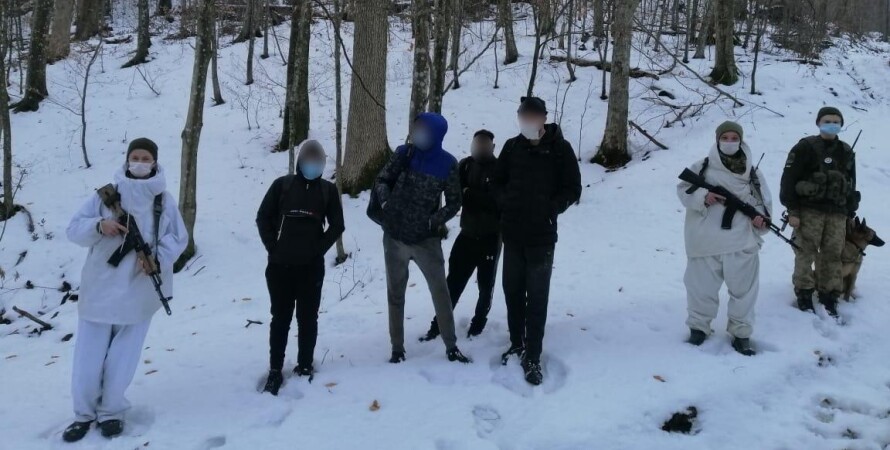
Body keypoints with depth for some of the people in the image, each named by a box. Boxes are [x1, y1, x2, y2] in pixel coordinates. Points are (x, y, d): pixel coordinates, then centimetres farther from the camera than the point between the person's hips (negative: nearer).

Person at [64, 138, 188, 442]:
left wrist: (158, 258, -16)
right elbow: (74, 229, 2)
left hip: (139, 291, 0)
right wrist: (98, 225, -19)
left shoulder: (164, 200, 2)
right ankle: (84, 413, 23)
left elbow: (178, 239, 2)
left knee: (122, 358, 8)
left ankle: (111, 411, 25)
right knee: (88, 356, 5)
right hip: (99, 289, 1)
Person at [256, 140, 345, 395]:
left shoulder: (328, 190, 5)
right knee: (280, 318, 6)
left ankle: (305, 366, 19)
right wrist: (273, 248, -4)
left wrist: (318, 249, -4)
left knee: (308, 318, 7)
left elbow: (337, 226, 6)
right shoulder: (282, 185, 3)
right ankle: (275, 370, 14)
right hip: (280, 265, 0)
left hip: (311, 267, 0)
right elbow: (263, 218, 4)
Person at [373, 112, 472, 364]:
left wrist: (434, 221, -15)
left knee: (441, 292, -1)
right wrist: (385, 200, -16)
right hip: (395, 237, 2)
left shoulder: (447, 164, -7)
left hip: (426, 238, -2)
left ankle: (451, 347, 12)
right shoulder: (403, 154, -3)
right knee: (395, 294, 10)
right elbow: (382, 180, 4)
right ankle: (397, 349, 22)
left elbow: (454, 202, -1)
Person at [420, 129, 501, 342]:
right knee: (454, 281, 4)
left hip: (490, 236, -3)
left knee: (485, 284, 9)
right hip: (467, 234, 3)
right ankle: (438, 325, 13)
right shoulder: (465, 165, 4)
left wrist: (469, 193, -17)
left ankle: (478, 324, 25)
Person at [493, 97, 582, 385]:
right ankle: (517, 344, 29)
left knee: (537, 296, -1)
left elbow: (573, 189, -2)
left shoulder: (560, 148, -6)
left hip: (542, 235, -4)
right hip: (512, 233, 4)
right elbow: (497, 181, 13)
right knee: (513, 291, 12)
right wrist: (506, 202, -4)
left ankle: (532, 356, 7)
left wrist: (551, 209, -14)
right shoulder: (512, 146, 3)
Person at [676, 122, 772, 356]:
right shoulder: (702, 167, 4)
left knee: (743, 289, 8)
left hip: (741, 242, 2)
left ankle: (741, 333, 22)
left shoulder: (752, 172, 8)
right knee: (702, 287, 8)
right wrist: (702, 196, -18)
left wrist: (761, 217, -11)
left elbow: (764, 201, 10)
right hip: (706, 240, -1)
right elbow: (683, 190, 1)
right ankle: (698, 326, 27)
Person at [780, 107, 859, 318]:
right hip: (809, 210, -4)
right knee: (806, 252, -3)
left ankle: (829, 295, 14)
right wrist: (792, 210, -12)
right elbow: (789, 179, -8)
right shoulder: (805, 148, -3)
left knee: (833, 254, 5)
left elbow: (851, 184, 21)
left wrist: (851, 212, 15)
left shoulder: (846, 152, 15)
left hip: (837, 213, 5)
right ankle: (804, 293, 7)